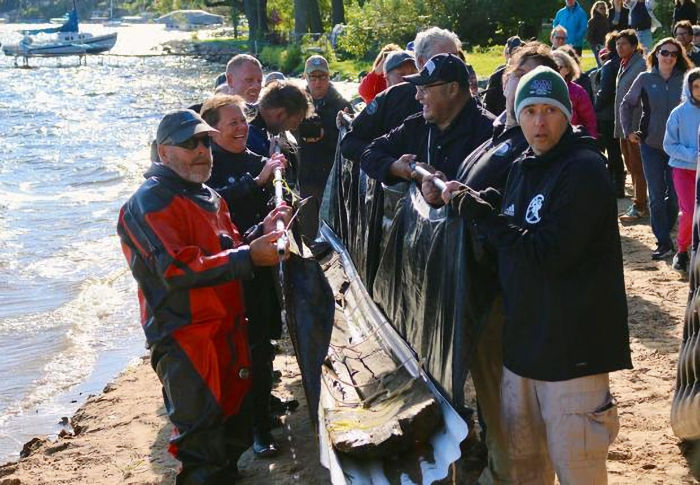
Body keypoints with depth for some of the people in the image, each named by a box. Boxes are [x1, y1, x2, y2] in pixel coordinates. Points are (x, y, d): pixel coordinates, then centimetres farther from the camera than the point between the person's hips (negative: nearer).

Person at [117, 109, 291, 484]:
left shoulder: (208, 197, 19)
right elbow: (176, 269, -23)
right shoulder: (150, 202, -12)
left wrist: (261, 233, 7)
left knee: (236, 429, 17)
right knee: (202, 444, -6)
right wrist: (248, 257, -25)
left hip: (229, 332, 9)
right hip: (186, 338, -9)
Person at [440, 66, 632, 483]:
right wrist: (475, 203, 1)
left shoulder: (584, 170, -14)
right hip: (523, 339, 8)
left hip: (572, 346, -8)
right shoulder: (523, 168, 11)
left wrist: (479, 212, -15)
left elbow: (546, 255, -21)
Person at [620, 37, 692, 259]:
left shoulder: (684, 80, -2)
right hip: (651, 145, 0)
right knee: (656, 196, -2)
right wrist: (628, 131, 6)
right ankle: (664, 242, 3)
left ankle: (664, 234, 23)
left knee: (675, 195, 6)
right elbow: (626, 105, 12)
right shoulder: (645, 79, 0)